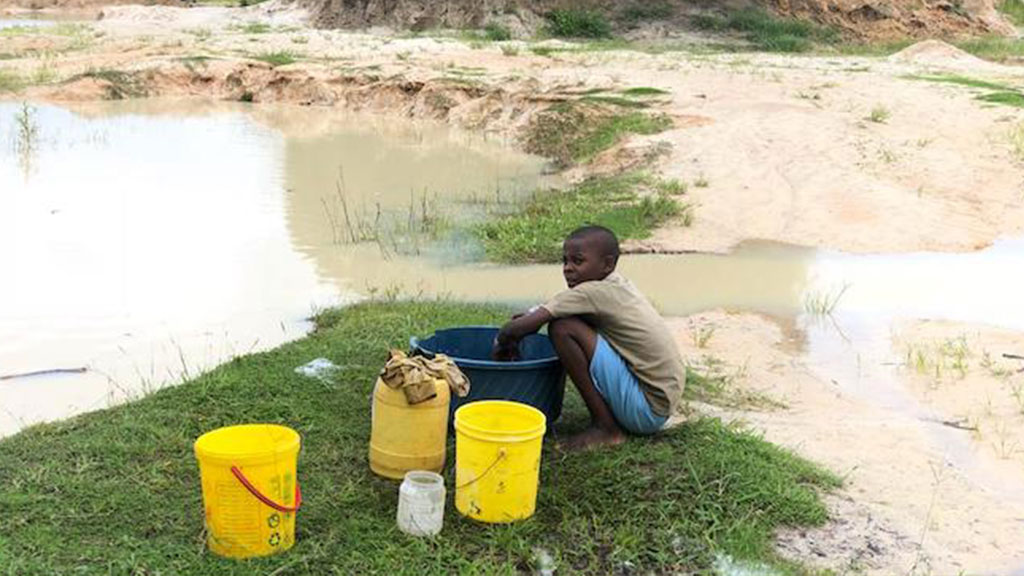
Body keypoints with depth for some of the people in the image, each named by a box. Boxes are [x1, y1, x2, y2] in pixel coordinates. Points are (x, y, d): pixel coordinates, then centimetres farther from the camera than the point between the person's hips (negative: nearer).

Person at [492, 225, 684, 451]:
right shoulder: (619, 285, 7)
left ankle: (606, 428, -8)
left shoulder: (594, 292, -17)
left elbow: (514, 329, -20)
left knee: (562, 328, -16)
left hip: (648, 410, -9)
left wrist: (501, 343, 0)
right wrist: (534, 314, 8)